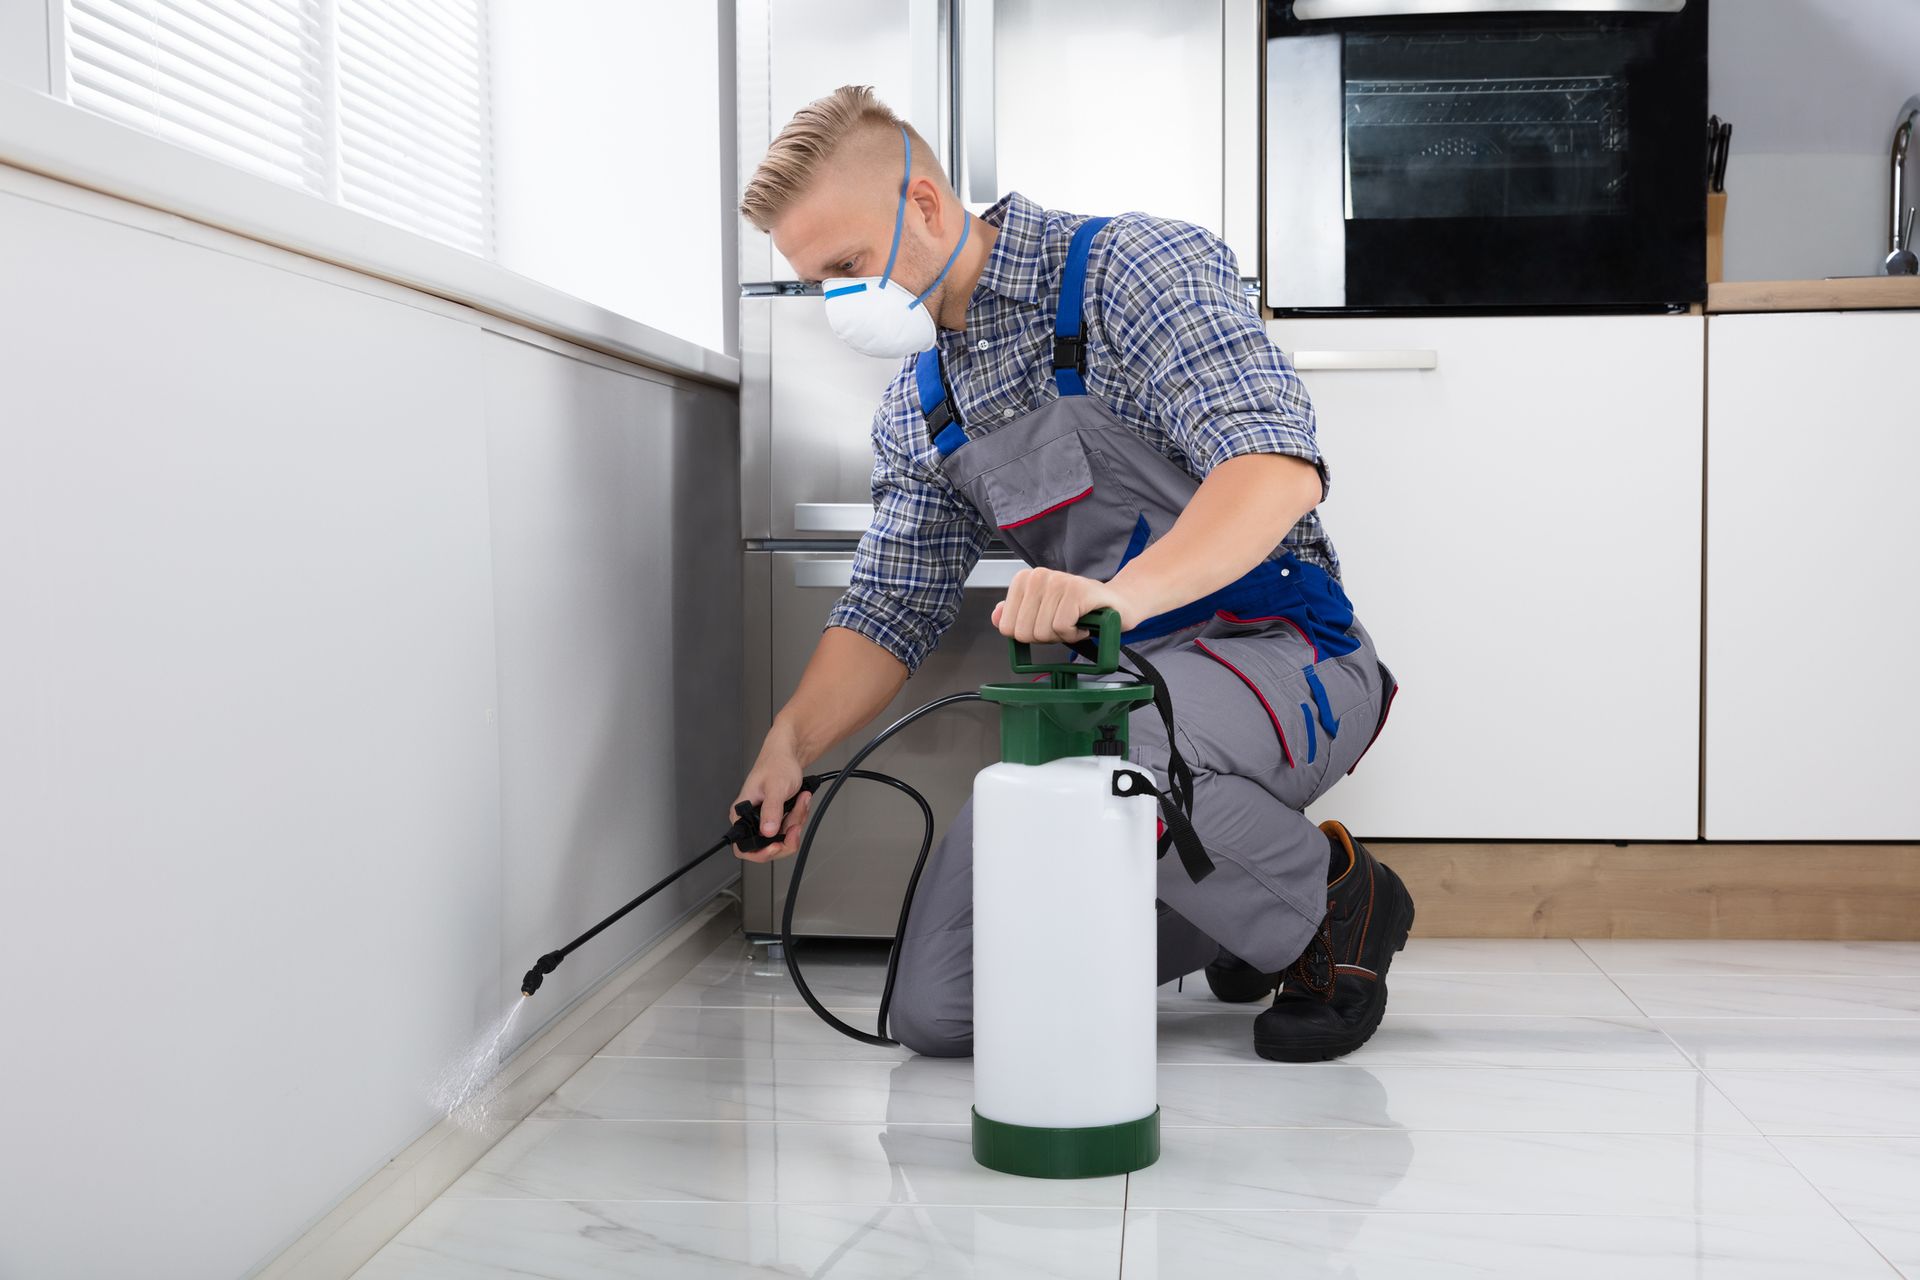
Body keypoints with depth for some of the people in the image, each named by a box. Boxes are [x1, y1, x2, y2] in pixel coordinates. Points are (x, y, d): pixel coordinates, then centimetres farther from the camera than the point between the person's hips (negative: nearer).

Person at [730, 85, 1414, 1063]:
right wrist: (791, 743, -9)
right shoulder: (916, 412, 9)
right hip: (1107, 683, 7)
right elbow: (892, 603, 10)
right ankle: (1240, 918, 18)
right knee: (936, 1014, -3)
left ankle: (1331, 899, -8)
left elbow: (1279, 465, -27)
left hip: (1278, 654, -7)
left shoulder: (1133, 268, -13)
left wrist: (1114, 594, -45)